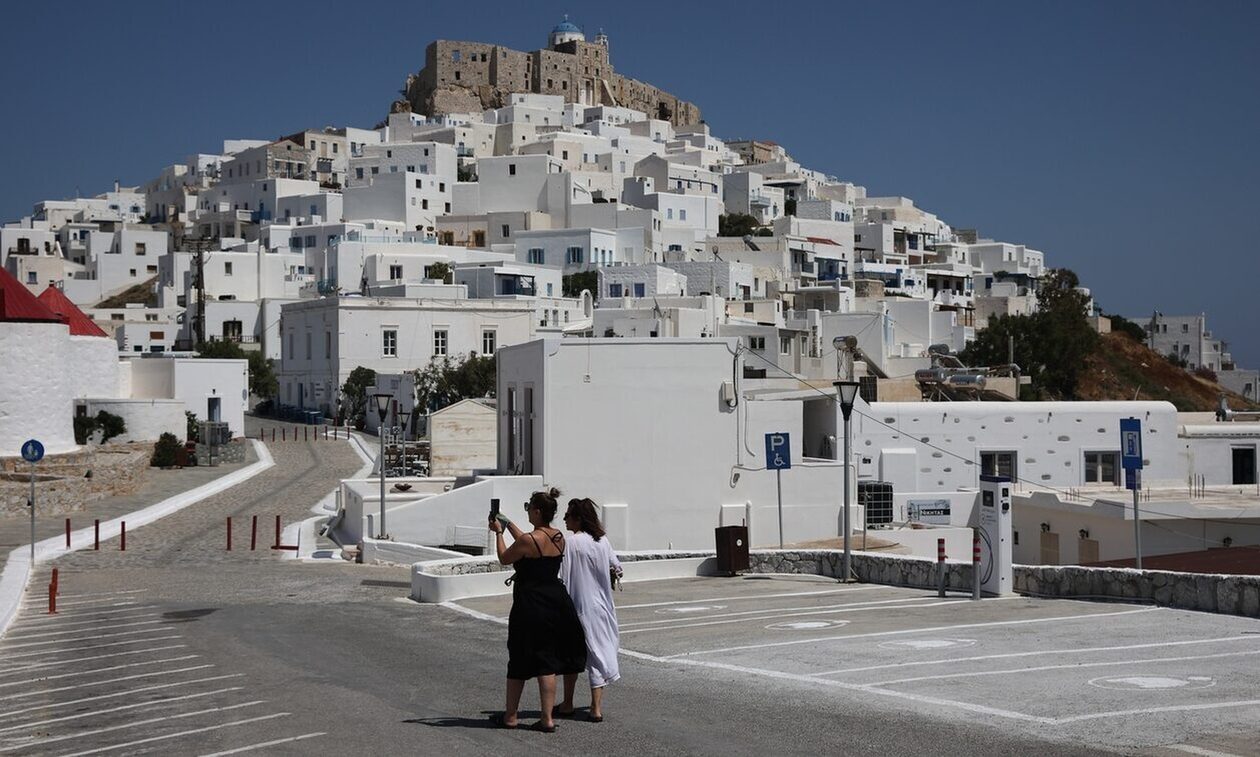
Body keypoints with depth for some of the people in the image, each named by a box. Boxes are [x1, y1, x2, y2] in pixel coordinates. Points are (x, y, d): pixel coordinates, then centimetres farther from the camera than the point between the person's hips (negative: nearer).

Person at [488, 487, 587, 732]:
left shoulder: (529, 539, -19)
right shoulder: (559, 537, 5)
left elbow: (504, 558, -2)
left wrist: (498, 532, 11)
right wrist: (508, 524, 31)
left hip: (530, 606, -6)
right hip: (556, 600, 6)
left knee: (519, 661, 8)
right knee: (547, 661, 9)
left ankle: (510, 716, 19)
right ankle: (547, 718, 8)